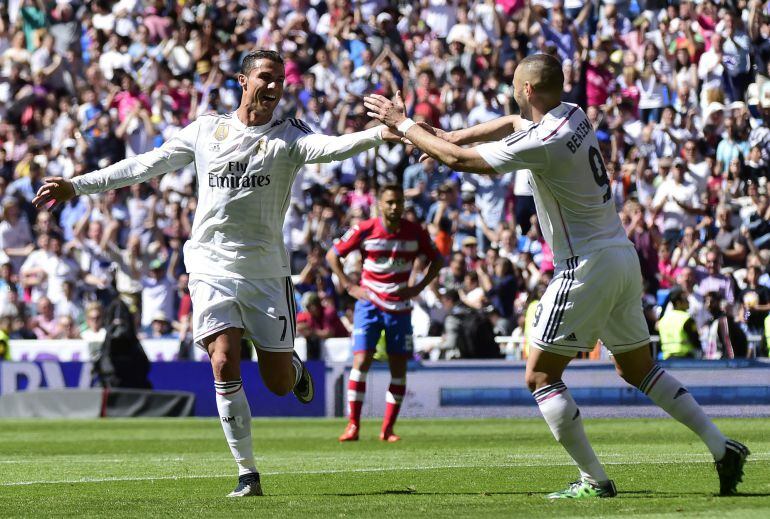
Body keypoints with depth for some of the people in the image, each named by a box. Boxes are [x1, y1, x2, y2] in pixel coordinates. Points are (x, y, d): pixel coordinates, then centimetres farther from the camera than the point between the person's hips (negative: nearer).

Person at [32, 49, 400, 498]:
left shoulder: (287, 137, 0)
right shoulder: (206, 131, 8)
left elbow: (330, 147, -20)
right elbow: (146, 165, 14)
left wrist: (380, 133, -41)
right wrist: (77, 186, 13)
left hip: (266, 271, -1)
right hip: (212, 267, 1)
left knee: (279, 383, 0)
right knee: (225, 367, -14)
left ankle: (295, 368, 39)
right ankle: (248, 474, -5)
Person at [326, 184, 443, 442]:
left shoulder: (415, 233, -4)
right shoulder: (364, 230, -9)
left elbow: (437, 260, 11)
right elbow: (332, 255, 2)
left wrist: (419, 287, -2)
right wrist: (350, 286, -5)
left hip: (400, 307, 2)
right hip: (369, 304, -2)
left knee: (399, 368, 0)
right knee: (361, 361, -13)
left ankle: (388, 429, 9)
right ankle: (353, 425, -7)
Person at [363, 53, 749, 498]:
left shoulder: (544, 143, -19)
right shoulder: (573, 115, 7)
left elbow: (459, 159, -15)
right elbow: (512, 125, 25)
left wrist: (403, 124, -3)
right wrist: (446, 137, 15)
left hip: (587, 267, -9)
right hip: (623, 257, 9)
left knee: (542, 375, 0)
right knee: (638, 368, 19)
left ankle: (595, 480, -3)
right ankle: (722, 447, 12)